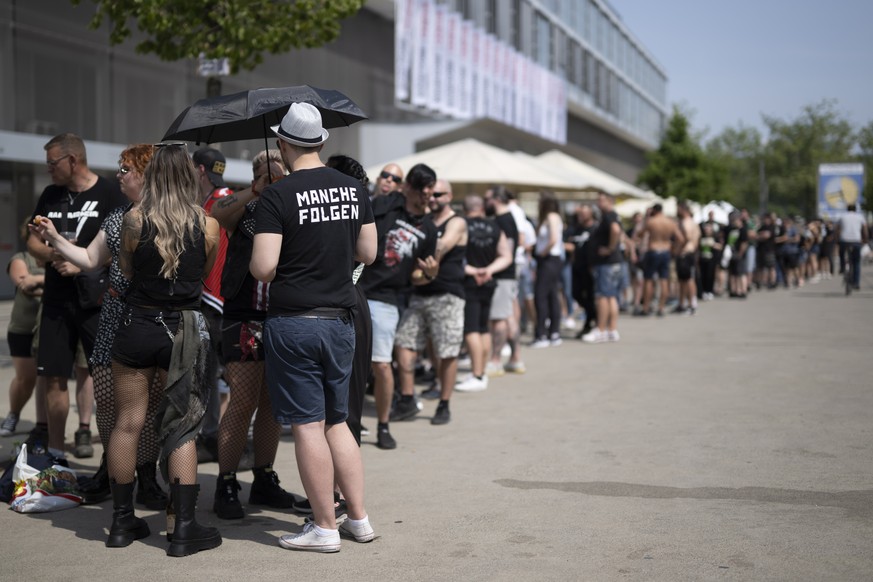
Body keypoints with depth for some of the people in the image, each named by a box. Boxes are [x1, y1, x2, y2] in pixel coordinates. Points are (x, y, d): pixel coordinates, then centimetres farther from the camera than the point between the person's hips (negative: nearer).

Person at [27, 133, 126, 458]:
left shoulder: (108, 194, -6)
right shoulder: (51, 195, 12)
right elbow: (32, 241, 13)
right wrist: (51, 253, -8)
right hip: (56, 300, 5)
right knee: (53, 378, 7)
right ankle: (55, 452, 17)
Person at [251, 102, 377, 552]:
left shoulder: (277, 196, -12)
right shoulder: (353, 188, 5)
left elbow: (263, 268, -18)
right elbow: (368, 254, 11)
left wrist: (259, 267, 4)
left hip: (294, 322, -6)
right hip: (340, 319, 6)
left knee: (308, 425, 1)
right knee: (336, 421, 16)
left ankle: (324, 527, 7)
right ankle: (359, 518, 19)